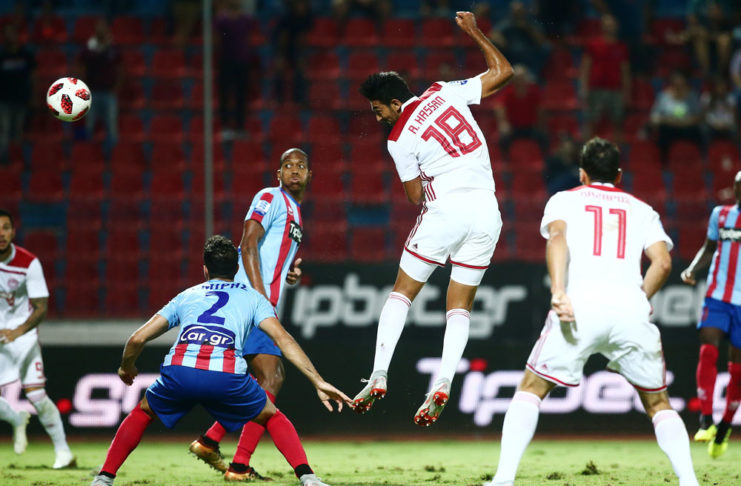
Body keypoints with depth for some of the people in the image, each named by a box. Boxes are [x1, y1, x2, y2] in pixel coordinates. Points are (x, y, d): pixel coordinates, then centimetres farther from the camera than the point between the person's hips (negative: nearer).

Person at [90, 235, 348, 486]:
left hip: (178, 371, 1)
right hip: (227, 376, -1)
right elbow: (283, 338, 11)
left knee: (143, 412, 32)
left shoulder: (186, 296, 31)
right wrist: (318, 382, 7)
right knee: (272, 417, 25)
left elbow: (137, 339, 26)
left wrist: (126, 368, 47)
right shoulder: (252, 297, 27)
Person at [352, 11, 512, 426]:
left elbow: (415, 196, 3)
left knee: (402, 292, 10)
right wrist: (474, 32, 20)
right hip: (487, 211, 5)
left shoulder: (400, 139, -3)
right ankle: (443, 384, -8)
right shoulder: (444, 93, 6)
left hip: (446, 209, -5)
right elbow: (503, 72, 11)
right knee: (461, 305, 9)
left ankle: (379, 376, 0)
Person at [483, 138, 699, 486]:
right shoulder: (641, 209, 25)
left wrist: (558, 292, -15)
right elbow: (662, 262, 8)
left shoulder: (564, 200, 20)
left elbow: (557, 236, -3)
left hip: (579, 306, -2)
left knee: (531, 390, 13)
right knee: (658, 404, 17)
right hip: (631, 307, 2)